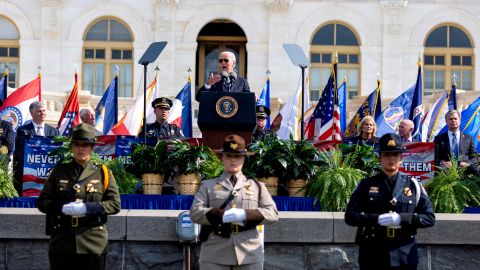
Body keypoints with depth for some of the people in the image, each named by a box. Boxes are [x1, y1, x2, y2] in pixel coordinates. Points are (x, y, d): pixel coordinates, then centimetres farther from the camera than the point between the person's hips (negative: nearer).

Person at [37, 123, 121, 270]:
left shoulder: (103, 173, 7)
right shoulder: (59, 172, 11)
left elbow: (115, 204, 0)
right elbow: (42, 202, 8)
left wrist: (87, 208, -15)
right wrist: (63, 208, -12)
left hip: (93, 243, -1)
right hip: (62, 241, 1)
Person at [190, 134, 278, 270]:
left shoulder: (257, 185, 15)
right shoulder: (208, 185, 13)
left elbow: (273, 213, 3)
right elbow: (194, 212, 0)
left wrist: (245, 214, -14)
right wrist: (222, 215, -17)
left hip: (249, 254, 1)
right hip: (214, 255, -1)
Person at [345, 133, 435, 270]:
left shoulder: (413, 186, 7)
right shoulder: (366, 185, 4)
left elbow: (429, 217, 2)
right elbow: (350, 216, -2)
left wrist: (402, 219, -14)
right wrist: (377, 219, -17)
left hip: (405, 257, 1)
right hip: (372, 258, -1)